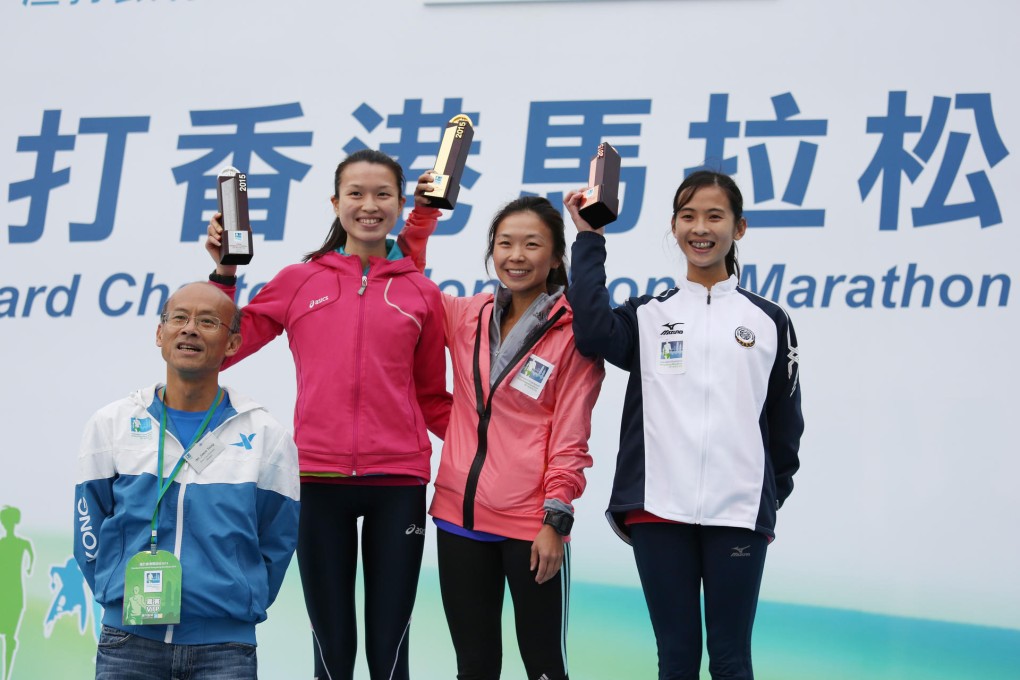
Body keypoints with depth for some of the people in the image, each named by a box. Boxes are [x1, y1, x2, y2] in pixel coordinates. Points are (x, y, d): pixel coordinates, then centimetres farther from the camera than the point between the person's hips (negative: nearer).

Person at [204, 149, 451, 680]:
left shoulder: (421, 293, 9)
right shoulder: (299, 283, 8)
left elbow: (433, 400, 13)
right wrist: (224, 272, 1)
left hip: (398, 483, 0)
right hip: (319, 480, 0)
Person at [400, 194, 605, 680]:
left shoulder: (574, 332, -5)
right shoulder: (467, 317, 8)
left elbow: (570, 436, -6)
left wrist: (557, 519, -11)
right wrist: (422, 218, 10)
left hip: (531, 525, -4)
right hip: (460, 516, 5)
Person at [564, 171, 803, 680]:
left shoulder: (768, 321, 9)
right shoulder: (648, 315, 9)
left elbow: (785, 422, 13)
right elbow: (592, 332, -13)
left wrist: (773, 501, 14)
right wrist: (590, 240, -9)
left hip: (737, 515, 0)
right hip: (659, 510, 1)